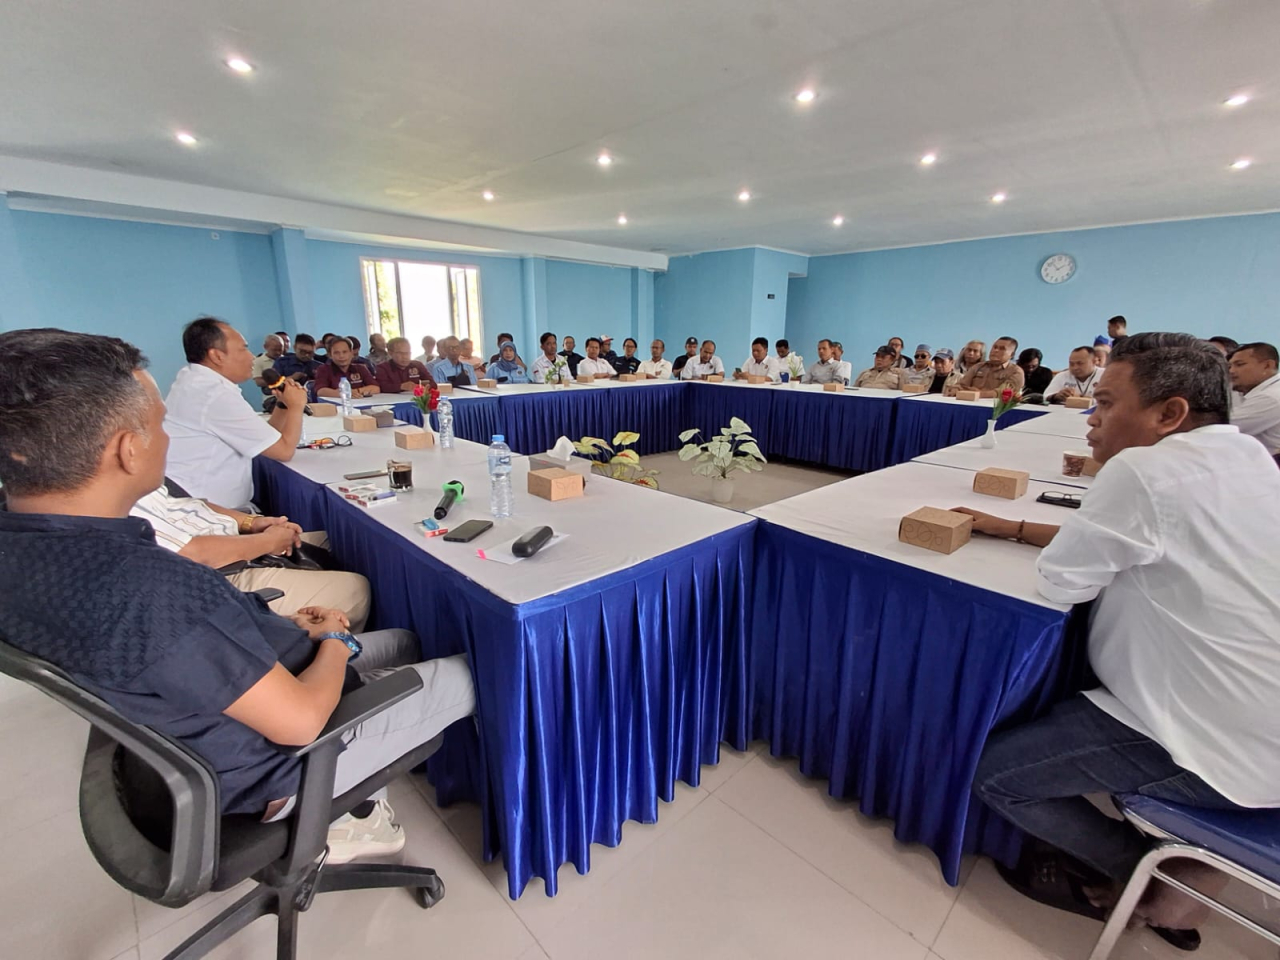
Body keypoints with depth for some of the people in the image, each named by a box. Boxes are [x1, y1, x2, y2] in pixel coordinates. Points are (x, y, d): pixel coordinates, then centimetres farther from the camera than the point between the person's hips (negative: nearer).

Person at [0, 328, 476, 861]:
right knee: (473, 674, 2)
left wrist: (285, 627, -1)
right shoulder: (144, 587, -38)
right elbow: (300, 720, -28)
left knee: (405, 642, 22)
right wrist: (335, 641, -10)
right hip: (276, 767, -8)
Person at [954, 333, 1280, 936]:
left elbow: (1060, 579, -17)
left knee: (990, 771, -1)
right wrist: (1008, 528, 9)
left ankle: (1149, 876, 16)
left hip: (1218, 751, -9)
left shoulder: (1144, 468, -25)